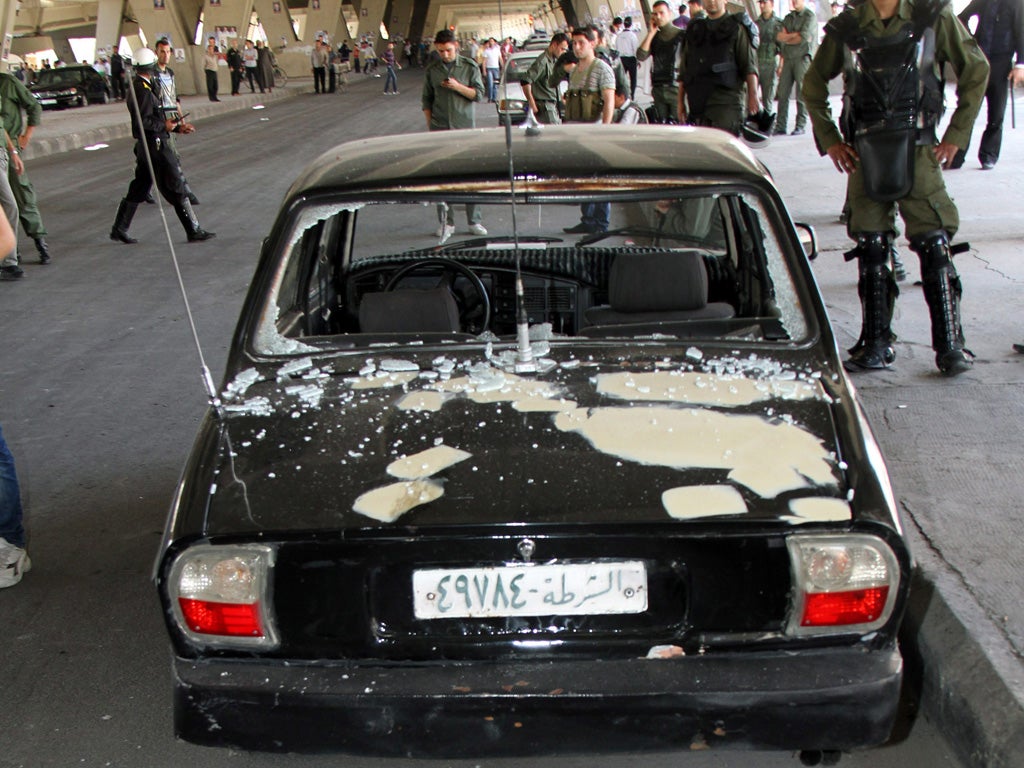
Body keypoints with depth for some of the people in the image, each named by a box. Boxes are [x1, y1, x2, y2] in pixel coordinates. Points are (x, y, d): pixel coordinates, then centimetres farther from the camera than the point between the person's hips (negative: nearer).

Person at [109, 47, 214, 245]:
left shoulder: (138, 87, 14)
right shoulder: (143, 90, -17)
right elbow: (142, 121, -25)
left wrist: (178, 127, 16)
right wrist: (164, 126, -13)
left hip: (145, 146, 10)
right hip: (155, 146, -10)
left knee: (138, 189, 15)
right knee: (176, 189, -4)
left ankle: (119, 229, 19)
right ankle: (194, 231, 0)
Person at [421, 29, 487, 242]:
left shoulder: (470, 67, 4)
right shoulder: (431, 70, 8)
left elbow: (479, 95, 1)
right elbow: (426, 100, 13)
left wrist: (458, 87, -13)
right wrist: (429, 125, 7)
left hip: (465, 127, -1)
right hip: (440, 128, 1)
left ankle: (475, 220, 8)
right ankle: (446, 222, 4)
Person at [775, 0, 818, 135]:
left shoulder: (810, 16, 1)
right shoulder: (788, 18, 20)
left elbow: (803, 38, -10)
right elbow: (779, 37, 11)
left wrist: (786, 38, 2)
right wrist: (794, 35, -6)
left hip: (802, 58, -5)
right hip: (788, 59, 5)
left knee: (802, 94, -5)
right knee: (783, 93, -2)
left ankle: (801, 126, -1)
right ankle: (780, 126, -1)